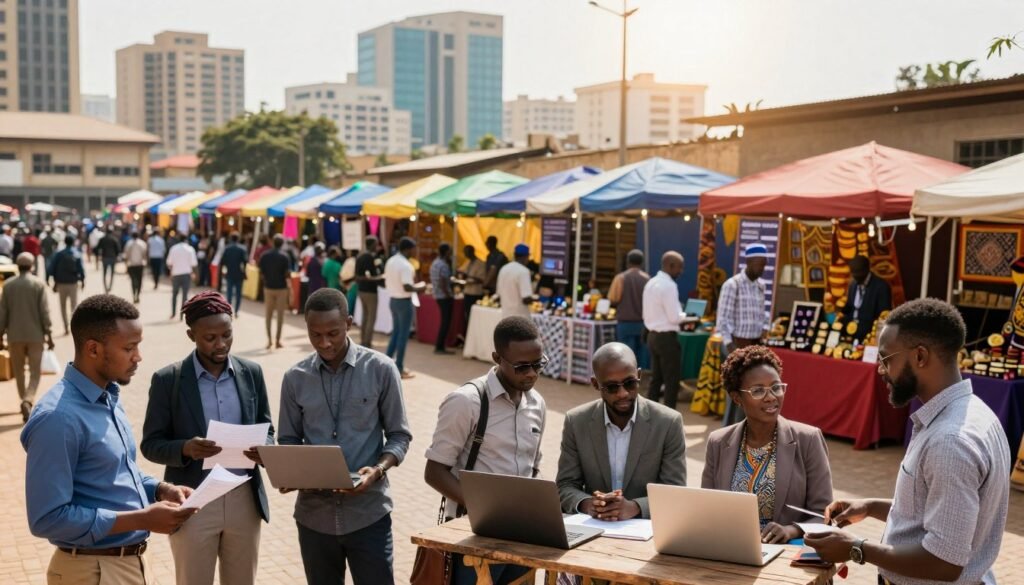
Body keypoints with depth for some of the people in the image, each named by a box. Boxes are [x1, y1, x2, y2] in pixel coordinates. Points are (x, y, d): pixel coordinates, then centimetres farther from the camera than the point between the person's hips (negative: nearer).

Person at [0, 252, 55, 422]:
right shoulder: (38, 284, -7)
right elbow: (44, 312, -8)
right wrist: (48, 334, -2)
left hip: (15, 335, 2)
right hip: (35, 335, -2)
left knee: (19, 372, 16)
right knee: (35, 372, 2)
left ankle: (26, 402, 24)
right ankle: (28, 400, -19)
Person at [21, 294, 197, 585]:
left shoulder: (109, 397, 6)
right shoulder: (58, 417, -22)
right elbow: (48, 518, -24)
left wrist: (161, 489, -1)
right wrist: (142, 519, -23)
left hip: (134, 560, 8)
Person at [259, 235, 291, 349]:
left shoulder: (264, 255, -1)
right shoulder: (284, 257, -11)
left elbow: (261, 273, -1)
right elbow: (288, 274, -14)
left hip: (268, 287, 3)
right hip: (281, 288, -3)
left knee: (268, 315, 12)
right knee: (280, 315, 4)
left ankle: (269, 340, 9)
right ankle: (277, 340, 3)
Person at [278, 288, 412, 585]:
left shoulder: (381, 369, -4)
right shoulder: (295, 378, 3)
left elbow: (399, 435, 0)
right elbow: (288, 440, 9)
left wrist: (377, 470, -19)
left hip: (368, 512, -2)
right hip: (314, 513, 3)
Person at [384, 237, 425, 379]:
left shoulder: (390, 261, 7)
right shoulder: (405, 265, -21)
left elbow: (387, 282, 14)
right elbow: (407, 287, -26)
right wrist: (419, 288, -10)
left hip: (393, 300, 8)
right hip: (404, 302, -8)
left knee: (396, 332, 20)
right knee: (403, 335, 0)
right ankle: (399, 369, 5)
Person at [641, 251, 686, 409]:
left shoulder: (651, 283, 11)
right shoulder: (669, 285, -18)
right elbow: (675, 318, -20)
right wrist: (685, 315, 1)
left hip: (653, 335, 9)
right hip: (667, 337, -9)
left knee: (656, 379, 14)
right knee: (671, 382, 0)